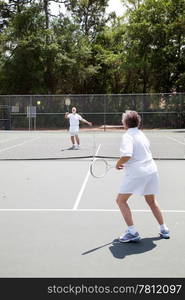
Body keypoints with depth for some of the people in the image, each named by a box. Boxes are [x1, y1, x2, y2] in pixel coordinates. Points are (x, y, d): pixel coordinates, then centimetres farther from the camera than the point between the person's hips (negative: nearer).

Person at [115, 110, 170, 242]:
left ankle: (132, 232, -1)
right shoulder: (142, 134, 13)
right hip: (151, 171, 8)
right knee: (152, 201, 23)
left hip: (136, 173, -8)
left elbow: (127, 155, -26)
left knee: (121, 200, 3)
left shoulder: (127, 136, -11)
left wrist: (118, 164, -7)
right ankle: (164, 230, 29)